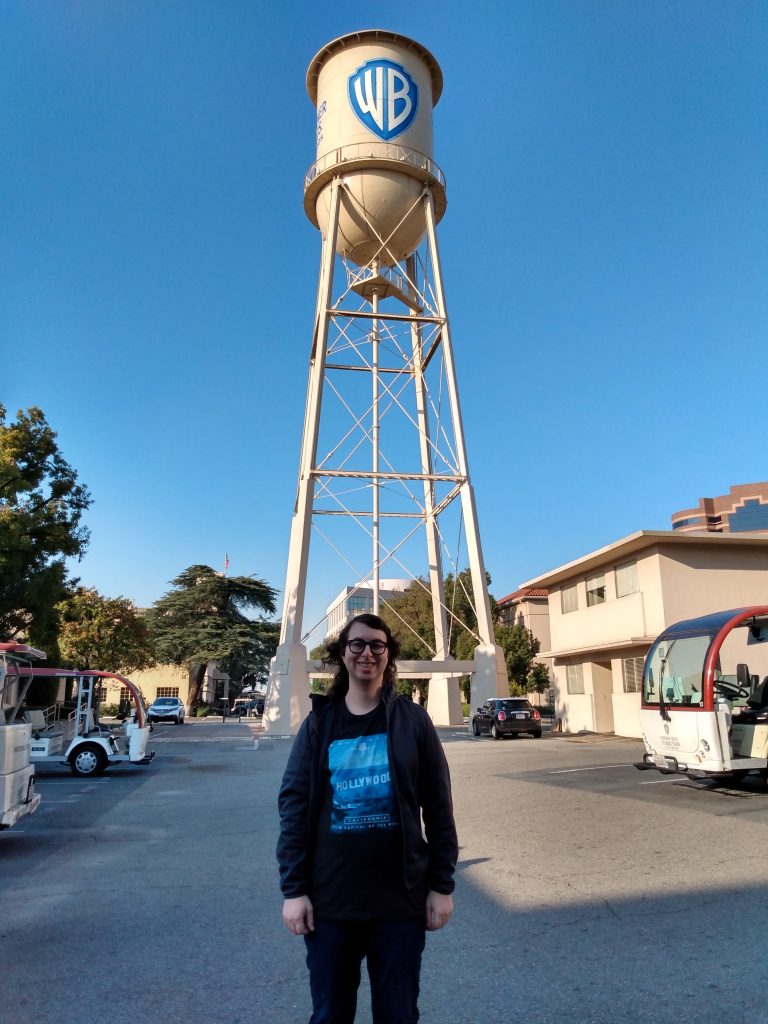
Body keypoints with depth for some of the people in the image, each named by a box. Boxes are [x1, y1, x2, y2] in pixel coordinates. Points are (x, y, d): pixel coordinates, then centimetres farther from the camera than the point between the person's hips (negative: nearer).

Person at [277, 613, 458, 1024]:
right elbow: (294, 806, -2)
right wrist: (293, 889, -5)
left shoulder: (413, 720, -3)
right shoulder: (318, 723, -1)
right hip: (330, 898, 1)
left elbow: (438, 806, -1)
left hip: (401, 898, 0)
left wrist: (442, 884, -2)